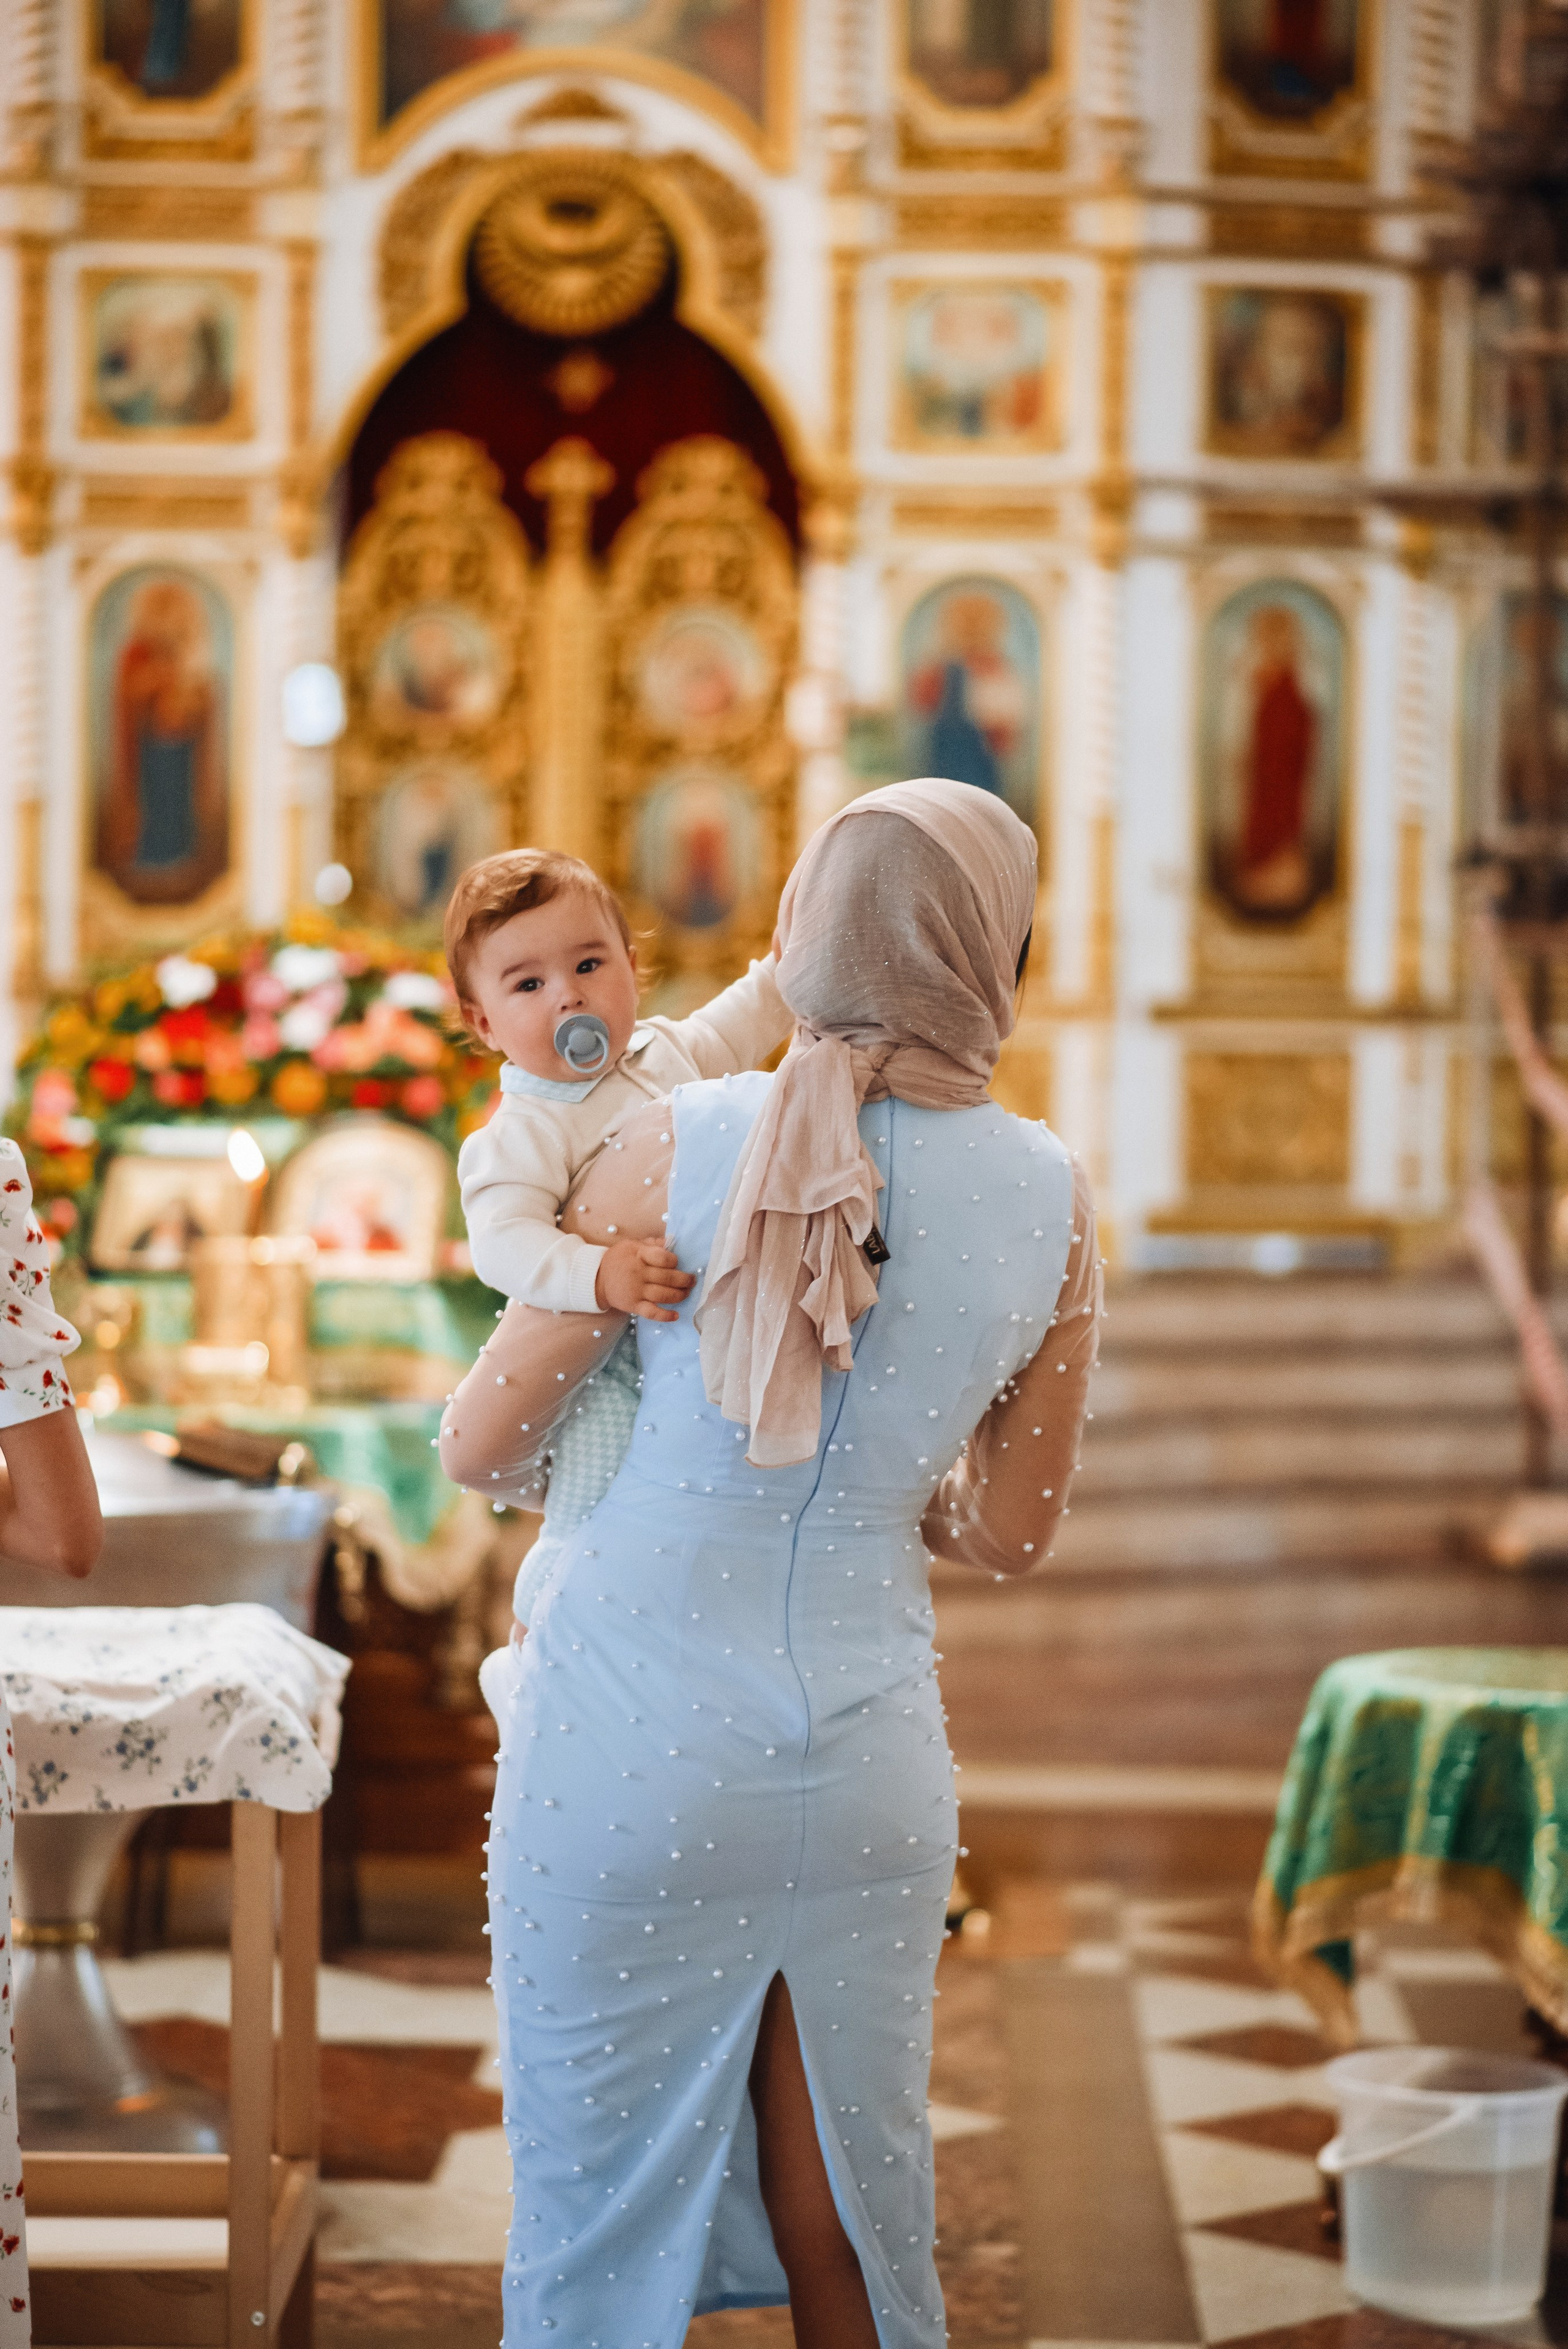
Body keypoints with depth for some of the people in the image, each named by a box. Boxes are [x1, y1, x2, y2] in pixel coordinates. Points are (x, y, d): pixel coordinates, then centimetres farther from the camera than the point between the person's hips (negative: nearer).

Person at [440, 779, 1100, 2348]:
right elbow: (1009, 1534, 7)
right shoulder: (1055, 1204, -4)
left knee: (602, 2209, 11)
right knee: (842, 2211, 17)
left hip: (631, 1761, -2)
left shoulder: (683, 1146, -12)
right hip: (867, 1763, 3)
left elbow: (478, 1448, -3)